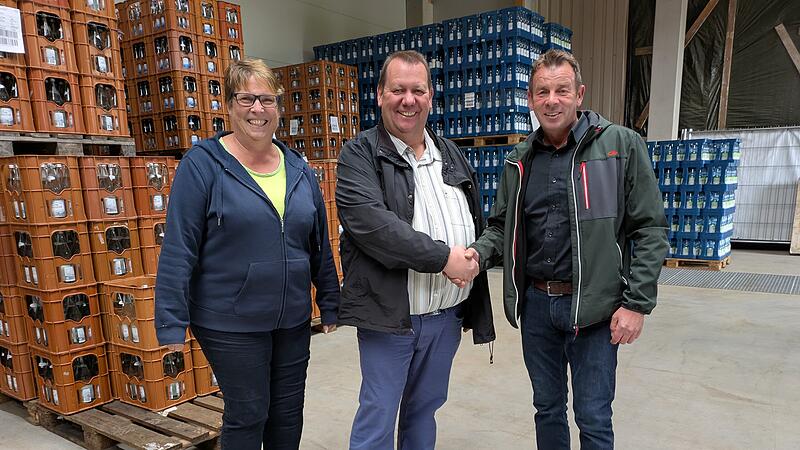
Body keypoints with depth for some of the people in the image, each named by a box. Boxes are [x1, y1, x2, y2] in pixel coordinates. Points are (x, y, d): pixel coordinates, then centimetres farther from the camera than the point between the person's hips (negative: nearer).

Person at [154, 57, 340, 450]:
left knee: (288, 413, 18)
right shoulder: (203, 164, -10)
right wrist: (172, 322, -13)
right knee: (248, 415, 10)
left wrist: (330, 304, 10)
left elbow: (320, 245, 9)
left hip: (293, 320, 5)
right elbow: (178, 249, -12)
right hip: (231, 325, -5)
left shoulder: (298, 168, 4)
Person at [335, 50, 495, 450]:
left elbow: (478, 224, 18)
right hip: (390, 316, -5)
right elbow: (371, 222, -24)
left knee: (425, 409, 21)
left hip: (448, 315, 6)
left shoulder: (451, 155, 12)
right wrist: (443, 258, -23)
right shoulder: (359, 156, -7)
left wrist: (475, 259, -1)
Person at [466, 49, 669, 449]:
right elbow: (502, 226, 13)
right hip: (535, 303, 4)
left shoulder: (621, 145, -6)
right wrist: (478, 253, -9)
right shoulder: (519, 161, 7)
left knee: (593, 417, 8)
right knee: (547, 408, 20)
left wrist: (637, 302, -11)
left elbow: (649, 228, -6)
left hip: (593, 305, -4)